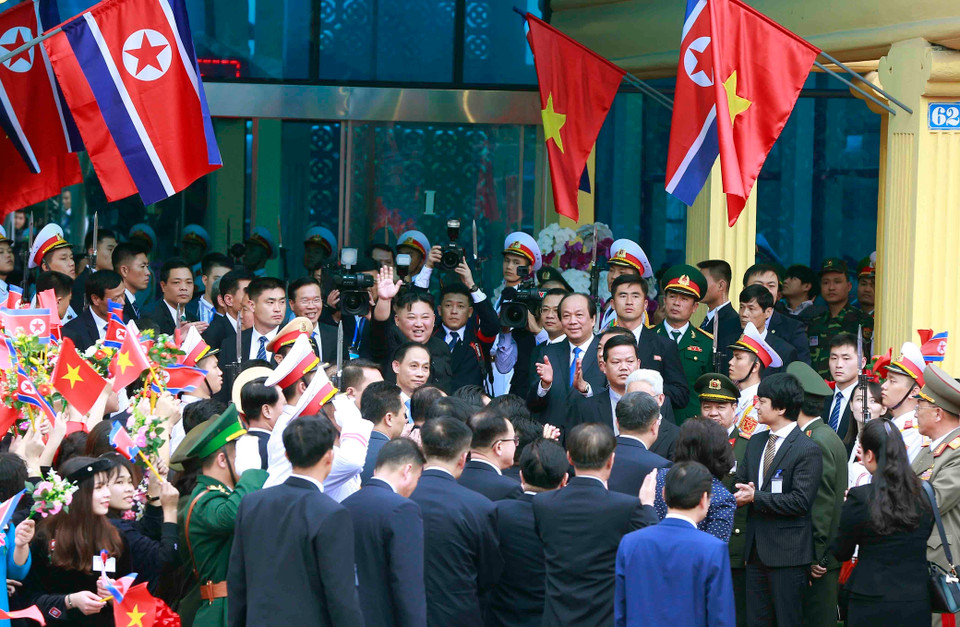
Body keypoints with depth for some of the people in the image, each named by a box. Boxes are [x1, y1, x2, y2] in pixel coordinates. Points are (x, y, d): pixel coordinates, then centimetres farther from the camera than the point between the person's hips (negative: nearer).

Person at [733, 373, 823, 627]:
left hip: (787, 552, -7)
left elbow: (800, 501, -18)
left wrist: (756, 497, -17)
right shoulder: (756, 442, 13)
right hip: (756, 549, 7)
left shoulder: (807, 450, -12)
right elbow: (741, 482, 16)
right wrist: (741, 496, -7)